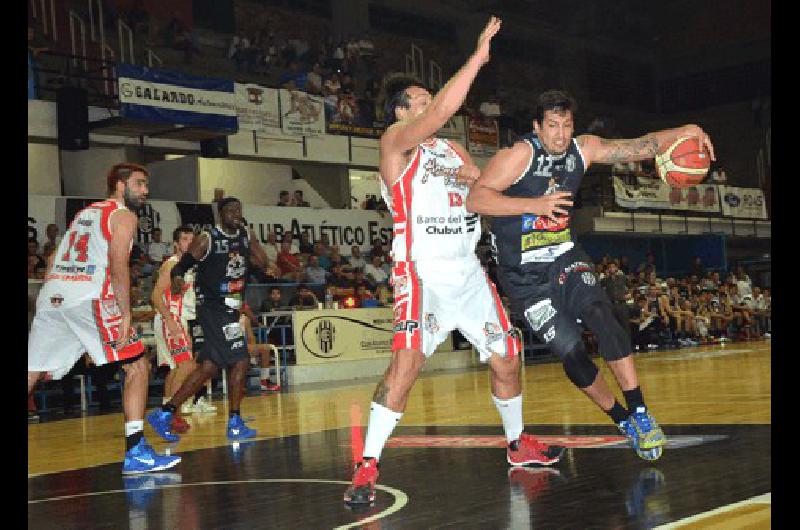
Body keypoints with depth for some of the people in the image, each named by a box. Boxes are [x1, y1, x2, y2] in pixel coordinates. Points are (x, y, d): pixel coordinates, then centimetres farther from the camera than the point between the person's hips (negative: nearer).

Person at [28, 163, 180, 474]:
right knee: (137, 366, 0)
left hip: (50, 297, 8)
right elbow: (118, 264, -9)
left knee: (32, 375, 12)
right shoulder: (123, 215, 4)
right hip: (88, 297, -7)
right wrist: (126, 315, -13)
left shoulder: (84, 213, 28)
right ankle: (135, 452, -8)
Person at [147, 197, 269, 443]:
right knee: (240, 361, -13)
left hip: (230, 310, 8)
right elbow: (181, 266, -8)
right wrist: (177, 277, -27)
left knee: (209, 367, 8)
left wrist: (251, 237, -7)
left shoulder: (245, 236, 8)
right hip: (212, 308, -8)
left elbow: (262, 262, 1)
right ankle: (235, 422, -6)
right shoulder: (206, 240, -10)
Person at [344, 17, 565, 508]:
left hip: (469, 271, 7)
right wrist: (479, 56, -22)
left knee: (507, 357, 12)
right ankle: (367, 468, -18)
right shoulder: (396, 141, -5)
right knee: (407, 362, -24)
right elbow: (445, 108, -21)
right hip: (423, 273, -7)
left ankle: (519, 445, 33)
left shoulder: (453, 149, 18)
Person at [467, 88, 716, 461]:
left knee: (600, 314, -24)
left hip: (564, 258, 4)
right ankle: (624, 422, 13)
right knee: (570, 351, -7)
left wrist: (680, 133, -20)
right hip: (524, 275, -4)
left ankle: (639, 414, -19)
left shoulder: (583, 149, 0)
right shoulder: (520, 154, -18)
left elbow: (637, 148, -3)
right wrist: (534, 204, -33)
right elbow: (475, 199, -26)